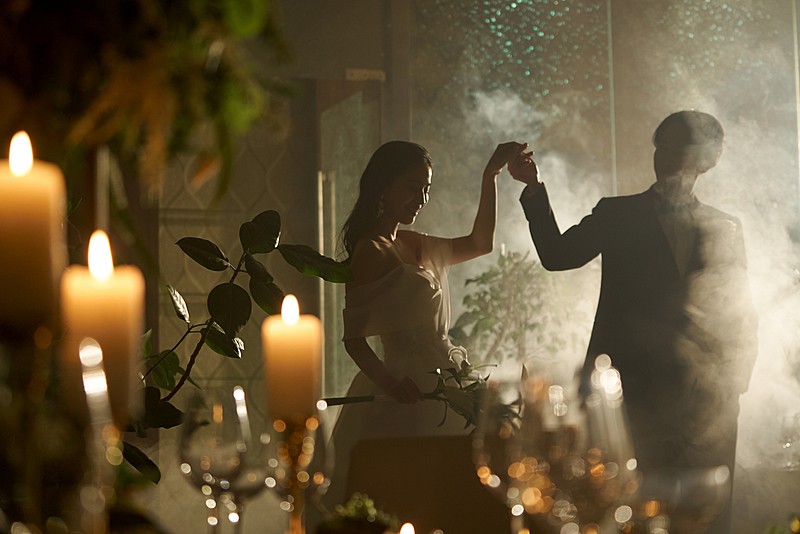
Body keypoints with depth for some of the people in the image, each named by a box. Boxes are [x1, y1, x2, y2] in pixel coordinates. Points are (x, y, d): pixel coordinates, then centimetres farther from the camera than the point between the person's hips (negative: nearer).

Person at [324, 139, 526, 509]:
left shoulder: (414, 245, 16)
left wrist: (490, 176, 24)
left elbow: (480, 242, 30)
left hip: (439, 391, 9)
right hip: (410, 396, -9)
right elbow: (353, 338, -12)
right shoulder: (372, 251, -8)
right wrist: (388, 381, -29)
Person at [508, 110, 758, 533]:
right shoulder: (616, 215, 12)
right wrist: (535, 188, -8)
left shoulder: (725, 228, 13)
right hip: (631, 386, -1)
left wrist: (732, 384, 3)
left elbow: (743, 317, 14)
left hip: (705, 399, 1)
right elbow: (557, 255, 1)